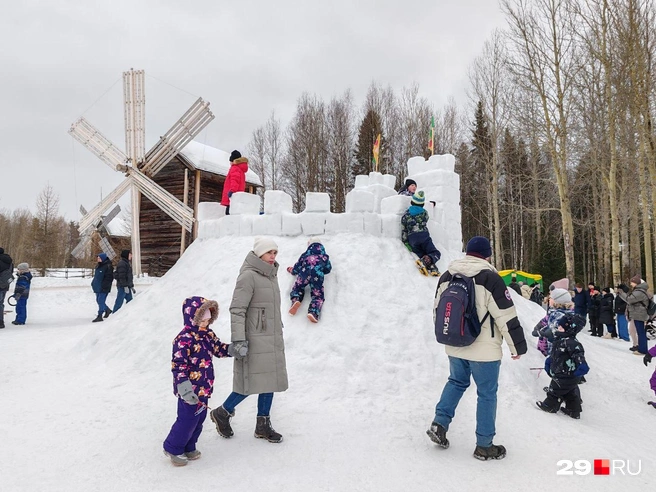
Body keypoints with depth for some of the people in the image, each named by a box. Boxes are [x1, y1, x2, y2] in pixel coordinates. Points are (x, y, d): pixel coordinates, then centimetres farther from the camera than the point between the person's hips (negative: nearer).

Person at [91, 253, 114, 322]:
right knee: (98, 300, 16)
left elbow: (109, 277, -17)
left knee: (101, 301, -10)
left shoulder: (108, 266, -13)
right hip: (98, 287, 9)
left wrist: (105, 286, -20)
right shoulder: (98, 266, 14)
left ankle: (99, 316, -7)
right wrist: (93, 283, 19)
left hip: (103, 288, -9)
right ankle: (107, 310, 33)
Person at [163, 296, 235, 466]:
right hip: (191, 390, -9)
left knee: (199, 419, 18)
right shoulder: (184, 339, -22)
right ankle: (173, 448, 22)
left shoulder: (208, 334, 5)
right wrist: (185, 389, -27)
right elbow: (178, 366, -24)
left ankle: (188, 447, 35)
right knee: (188, 419, 1)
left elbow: (219, 348, 15)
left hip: (204, 388, 9)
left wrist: (233, 349, -4)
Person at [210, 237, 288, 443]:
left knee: (270, 381, 10)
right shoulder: (248, 276, -14)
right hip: (254, 340, -8)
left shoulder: (271, 275, 12)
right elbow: (237, 310, -18)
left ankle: (263, 426, 23)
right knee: (253, 383, -4)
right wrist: (239, 340, -23)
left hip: (272, 339, 8)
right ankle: (221, 413, 18)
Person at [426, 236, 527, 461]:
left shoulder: (447, 276, 3)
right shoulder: (490, 278, -16)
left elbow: (437, 310, 13)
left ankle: (439, 423, 14)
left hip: (455, 347, 6)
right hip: (484, 350, -5)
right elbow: (506, 317, -15)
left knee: (456, 382, 25)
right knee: (487, 394, 8)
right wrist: (517, 346, -3)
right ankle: (484, 446, 16)